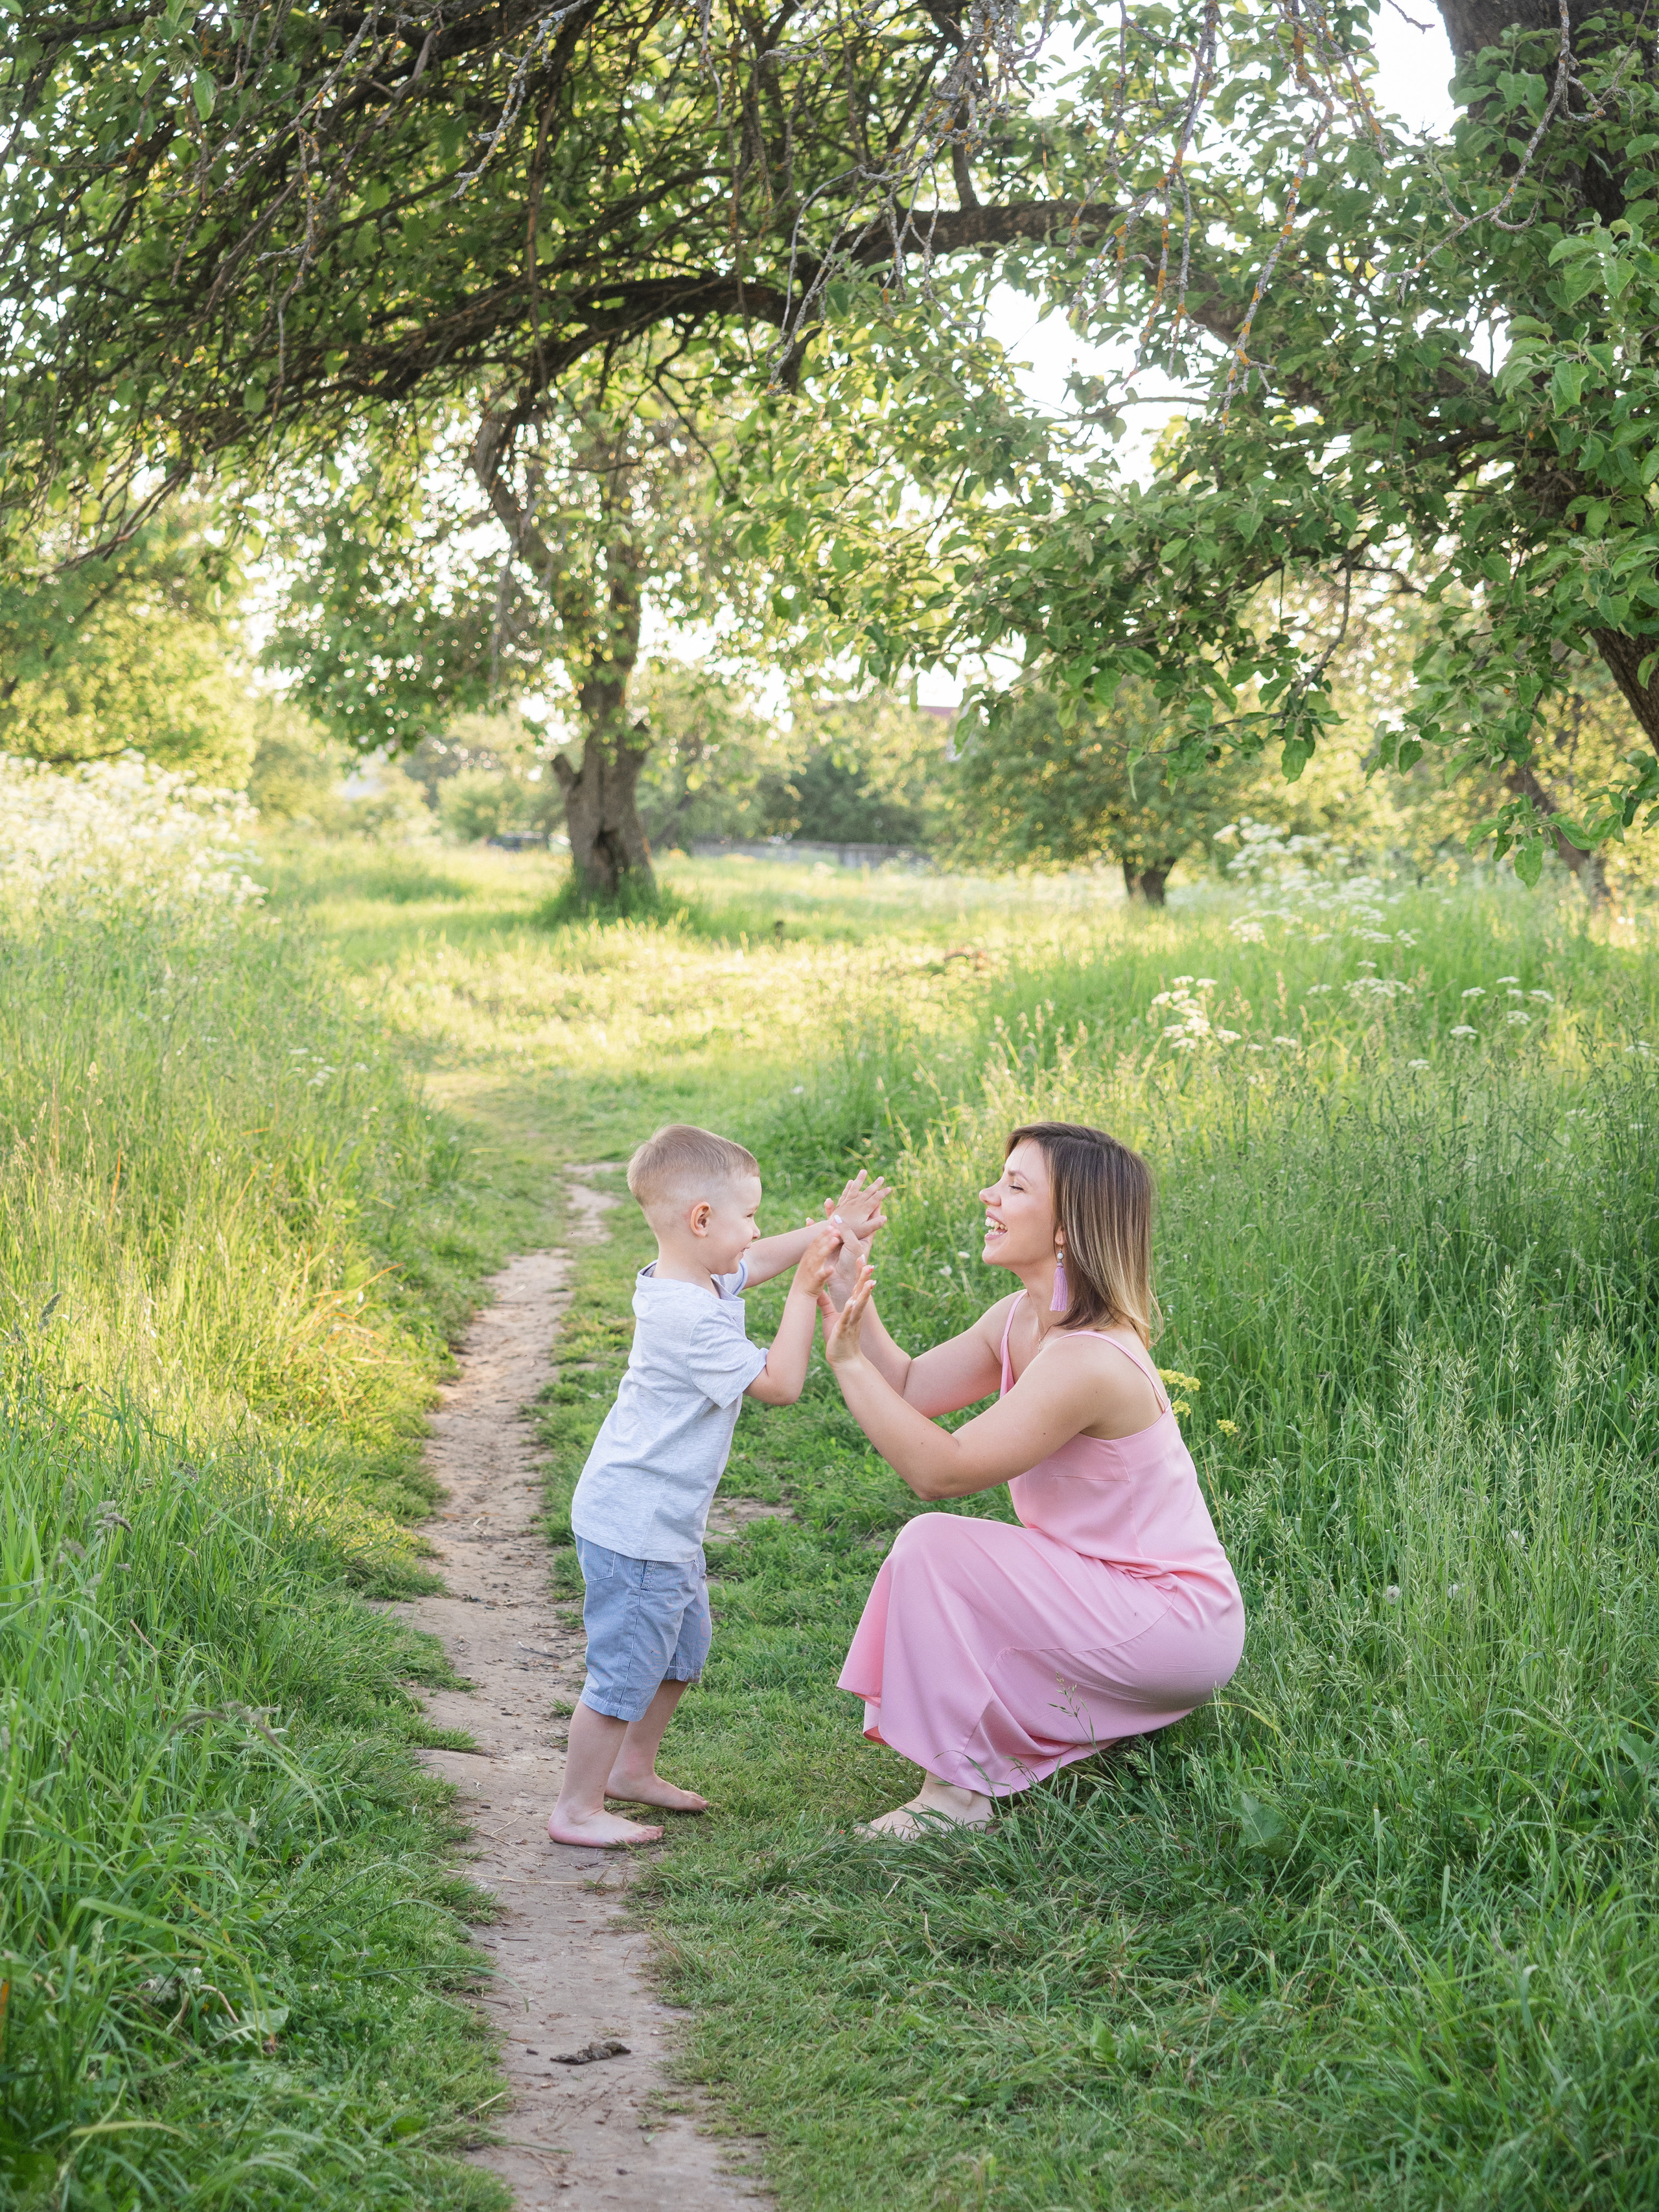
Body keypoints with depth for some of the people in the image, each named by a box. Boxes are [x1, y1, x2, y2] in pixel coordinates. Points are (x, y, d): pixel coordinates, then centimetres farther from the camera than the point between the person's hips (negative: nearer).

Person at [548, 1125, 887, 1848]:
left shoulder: (679, 1279, 2)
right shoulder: (692, 1320, -28)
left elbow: (757, 1261, 21)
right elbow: (779, 1383, -23)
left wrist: (828, 1232, 8)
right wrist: (806, 1288, -20)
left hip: (665, 1523, 11)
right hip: (635, 1530, -11)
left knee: (683, 1650, 24)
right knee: (625, 1671, 1)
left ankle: (632, 1768, 40)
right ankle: (577, 1809, 13)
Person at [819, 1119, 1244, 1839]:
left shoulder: (1088, 1361, -27)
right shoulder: (1020, 1320, 2)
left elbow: (940, 1468, -26)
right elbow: (911, 1389, 4)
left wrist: (847, 1359, -23)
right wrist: (848, 1283, -3)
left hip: (1175, 1624, -10)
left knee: (933, 1546, -16)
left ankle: (958, 1791, -5)